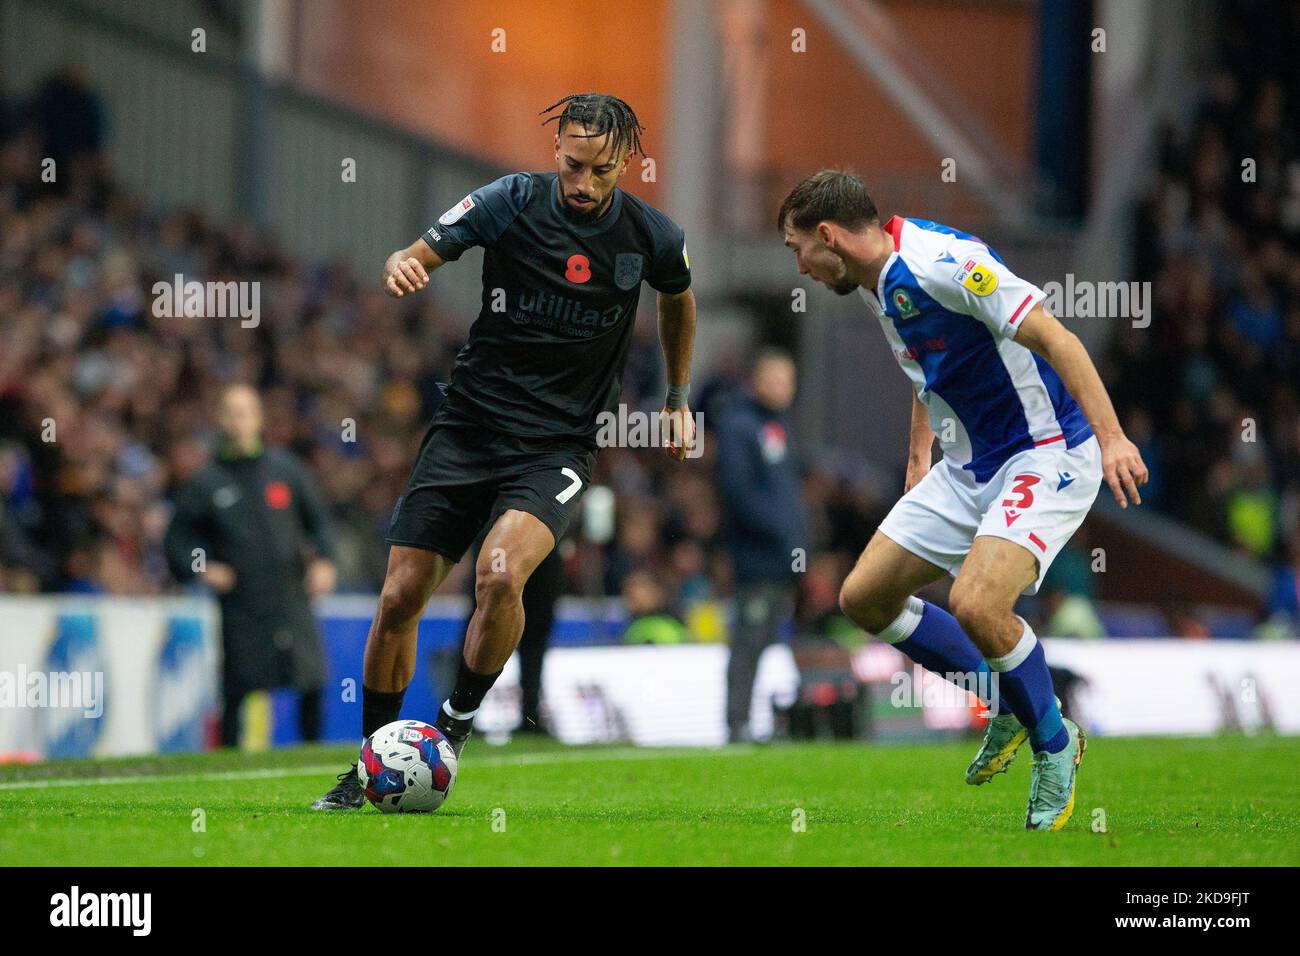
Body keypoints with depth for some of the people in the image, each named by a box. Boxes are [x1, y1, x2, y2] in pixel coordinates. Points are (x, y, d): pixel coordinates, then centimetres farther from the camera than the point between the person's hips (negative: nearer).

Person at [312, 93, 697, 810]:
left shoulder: (652, 236, -3)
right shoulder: (513, 201, -7)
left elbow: (679, 299, 19)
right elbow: (423, 253, -8)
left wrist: (679, 399, 23)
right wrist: (402, 266, -31)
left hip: (558, 447, -1)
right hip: (468, 424, 1)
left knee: (500, 574, -28)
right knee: (400, 596, -4)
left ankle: (457, 723, -5)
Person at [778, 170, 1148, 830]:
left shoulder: (941, 263, -22)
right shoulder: (877, 284, 8)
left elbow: (1053, 338, -26)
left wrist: (1110, 436, -34)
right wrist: (918, 456, 28)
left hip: (1047, 455, -10)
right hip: (969, 467, 10)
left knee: (977, 604, -28)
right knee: (864, 597, 6)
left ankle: (1054, 744, -2)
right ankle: (1005, 705, 21)